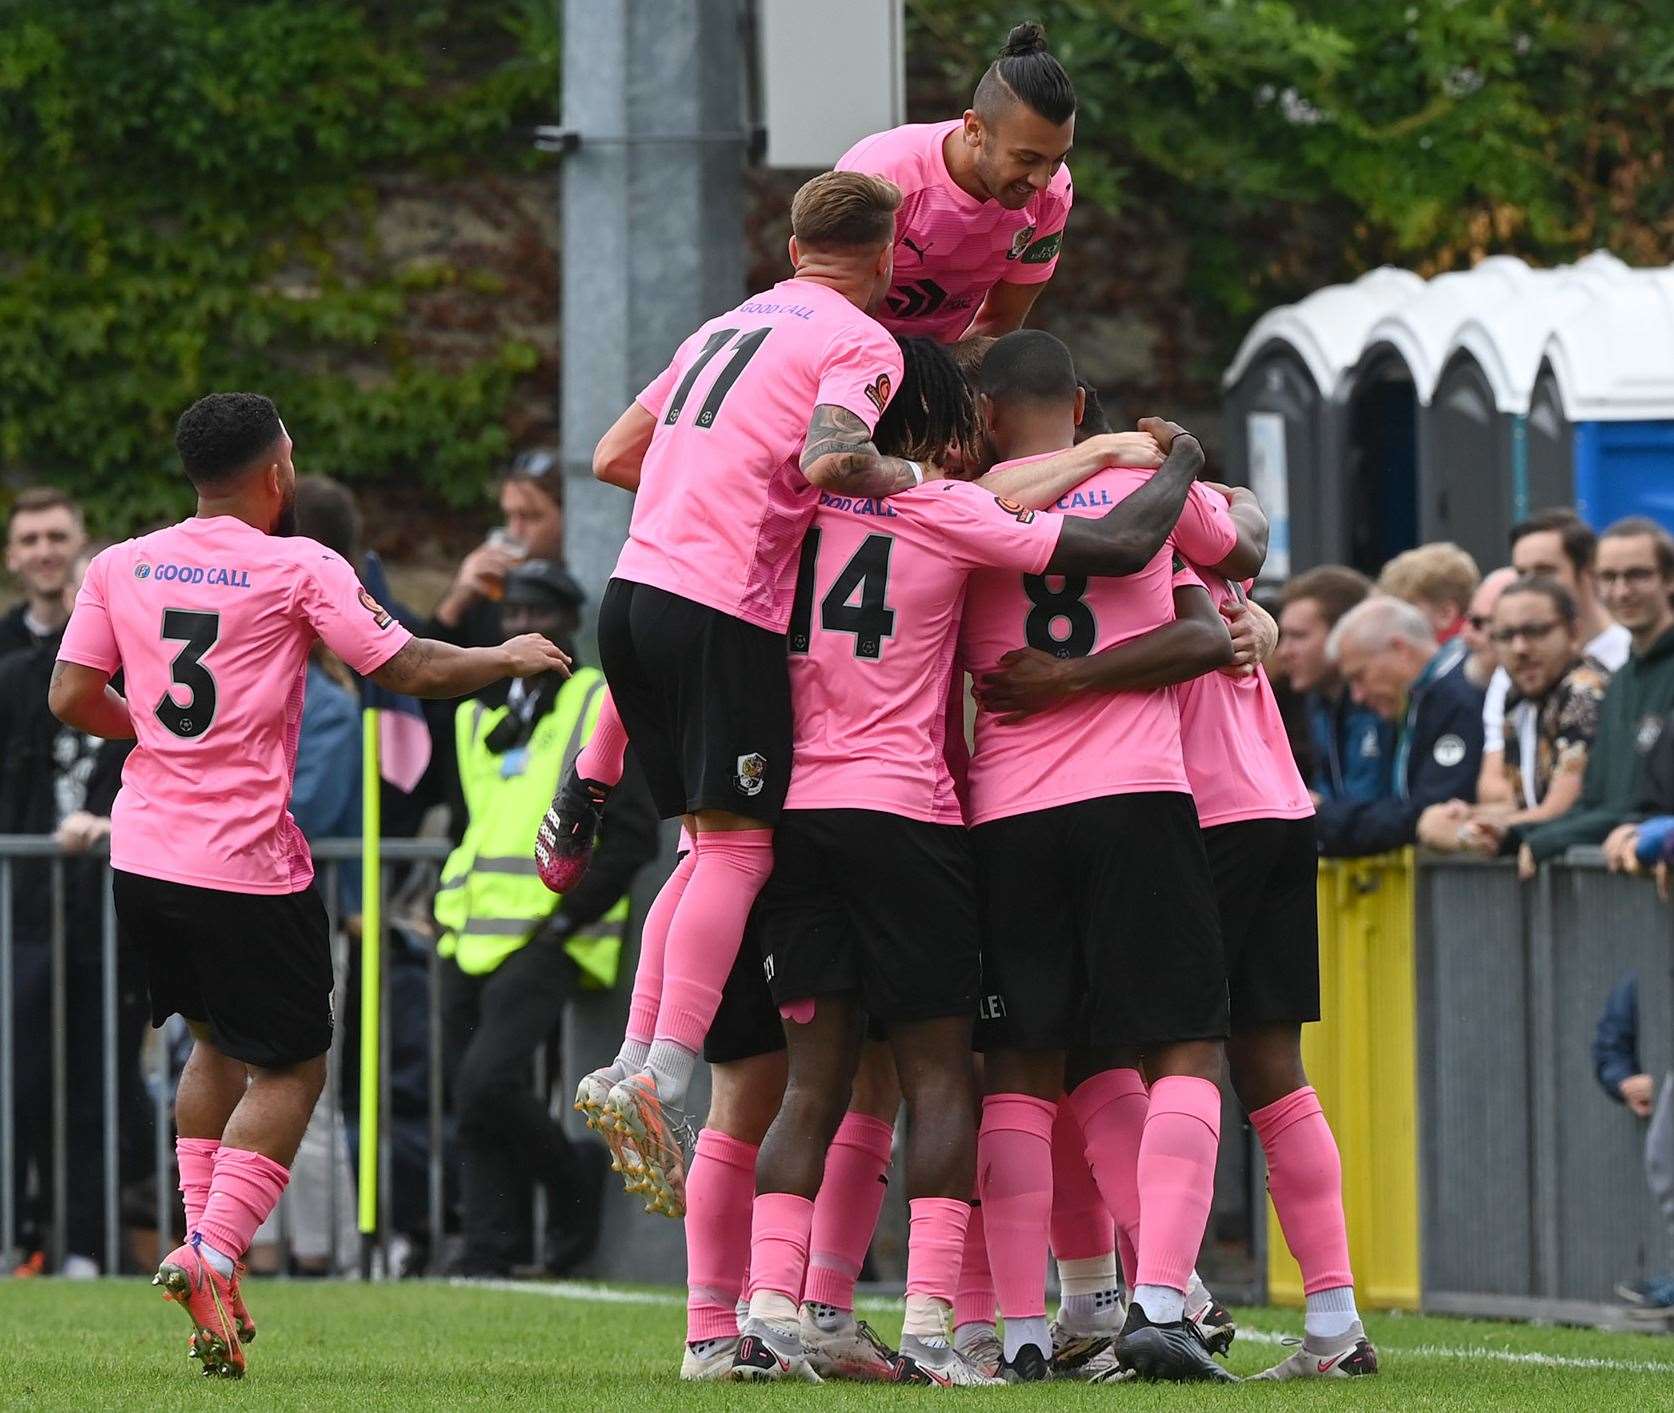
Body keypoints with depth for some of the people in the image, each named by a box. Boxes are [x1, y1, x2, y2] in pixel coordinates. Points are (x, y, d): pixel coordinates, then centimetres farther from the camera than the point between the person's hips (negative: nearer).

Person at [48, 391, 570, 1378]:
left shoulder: (120, 568, 6)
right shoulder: (298, 569, -7)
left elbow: (72, 699, 5)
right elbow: (410, 671, -6)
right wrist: (510, 659, 11)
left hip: (143, 854, 6)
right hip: (246, 867, -6)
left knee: (220, 1043, 23)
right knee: (291, 1070, 3)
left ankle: (209, 1248, 16)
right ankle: (212, 1254, -14)